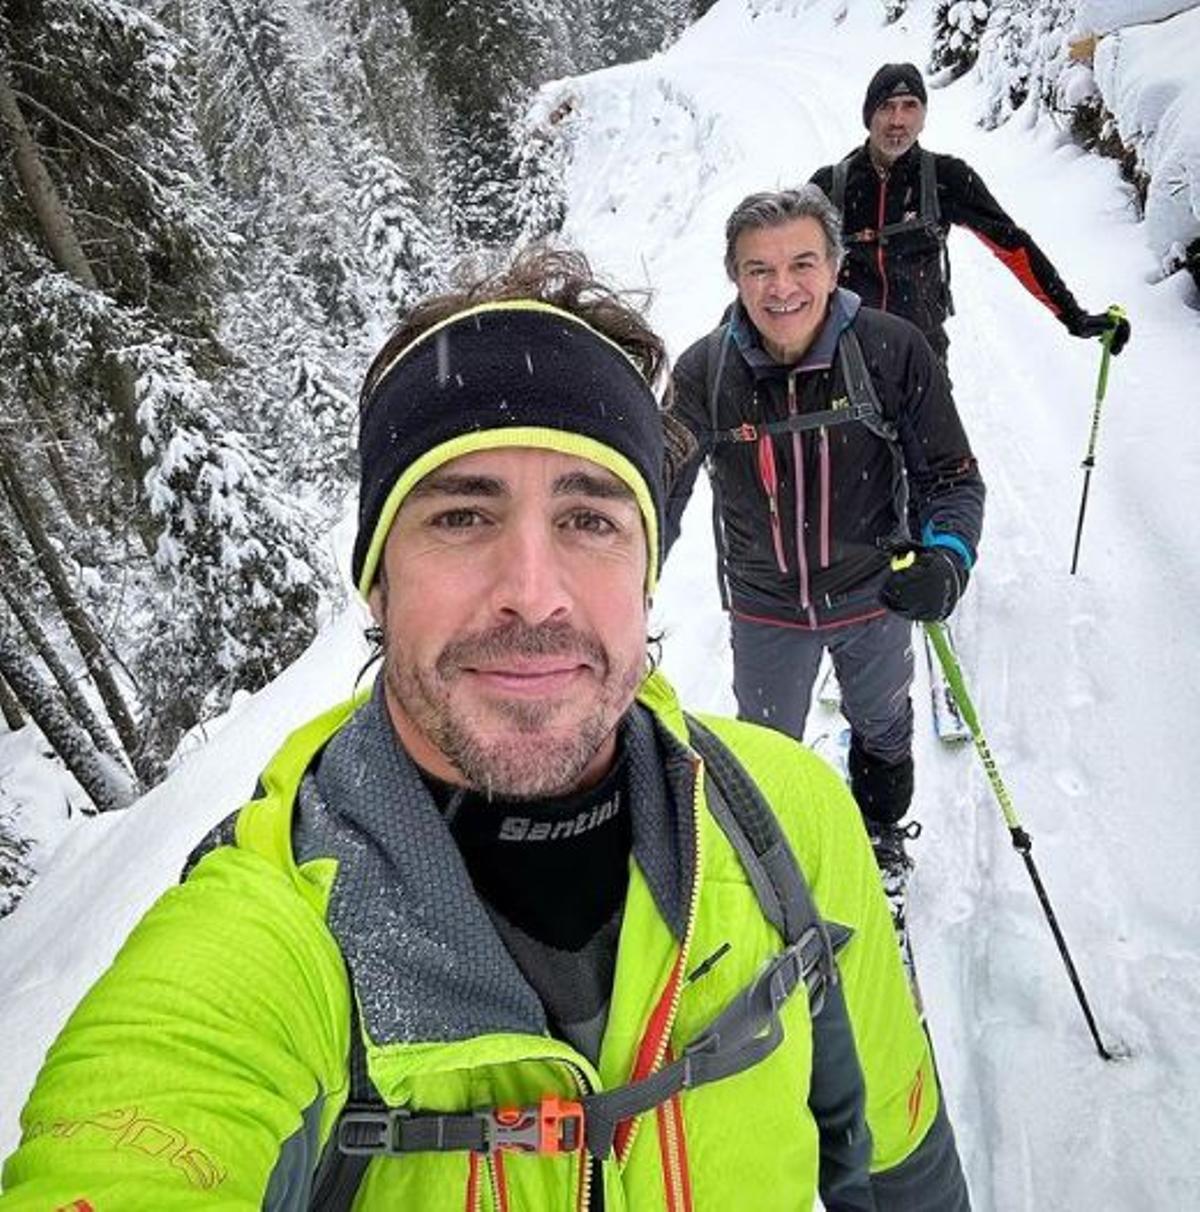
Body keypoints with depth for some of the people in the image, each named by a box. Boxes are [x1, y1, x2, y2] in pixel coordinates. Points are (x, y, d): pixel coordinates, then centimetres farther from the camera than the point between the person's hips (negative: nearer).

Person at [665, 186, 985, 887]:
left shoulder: (894, 351, -21)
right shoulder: (705, 373, -19)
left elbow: (953, 477, -13)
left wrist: (947, 558, -33)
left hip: (875, 595, 0)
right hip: (764, 609, 0)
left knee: (883, 733, 27)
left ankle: (882, 834, 59)